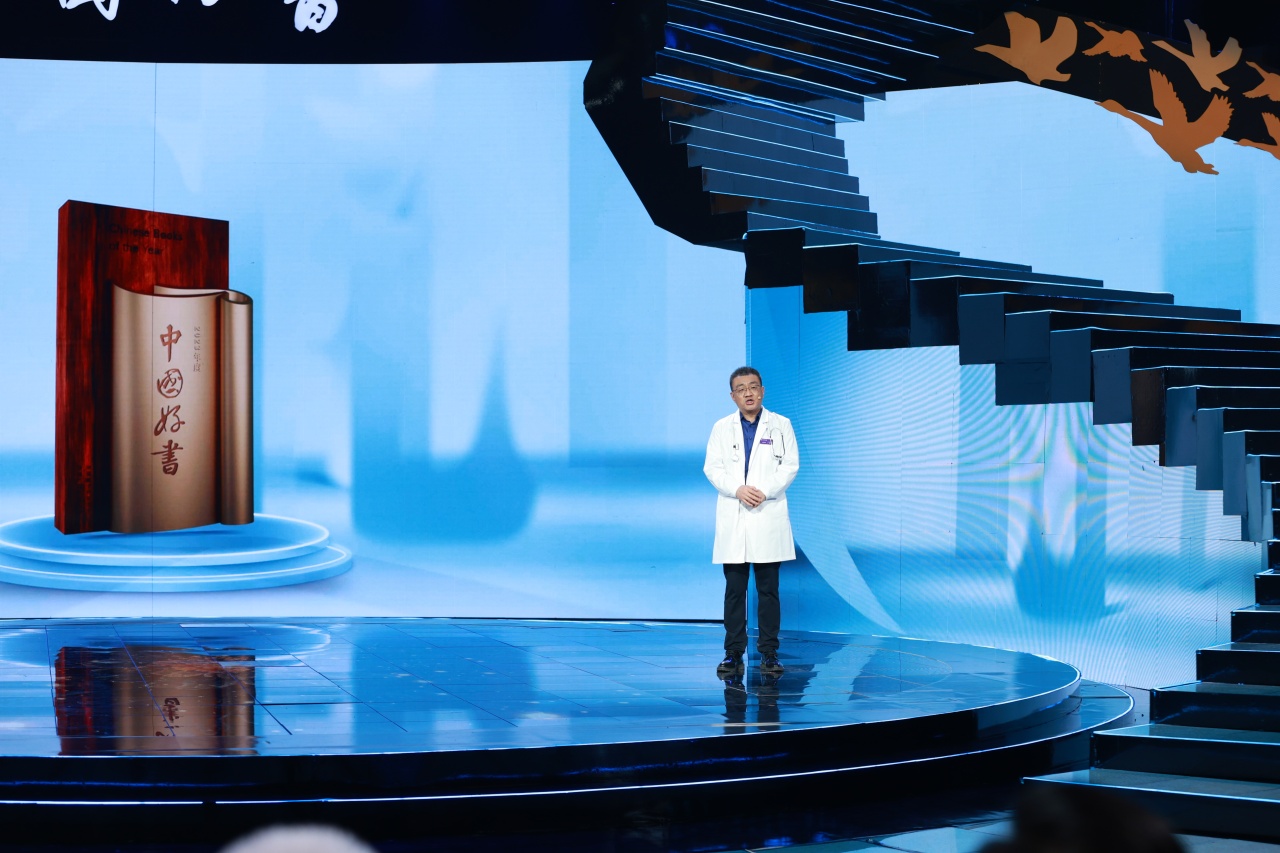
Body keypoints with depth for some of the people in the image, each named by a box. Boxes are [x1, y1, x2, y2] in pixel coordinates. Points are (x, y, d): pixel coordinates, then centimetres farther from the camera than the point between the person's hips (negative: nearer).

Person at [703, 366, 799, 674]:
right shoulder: (722, 428, 10)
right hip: (733, 519, 1)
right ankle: (734, 653, 5)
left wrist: (765, 491, -13)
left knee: (768, 589, 0)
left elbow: (790, 464, 1)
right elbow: (712, 467, 3)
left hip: (768, 517, -1)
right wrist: (738, 490, -13)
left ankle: (769, 653, 4)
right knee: (734, 589, 1)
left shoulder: (780, 425, 7)